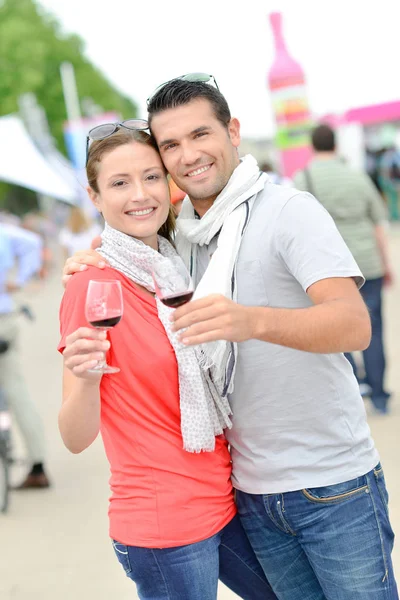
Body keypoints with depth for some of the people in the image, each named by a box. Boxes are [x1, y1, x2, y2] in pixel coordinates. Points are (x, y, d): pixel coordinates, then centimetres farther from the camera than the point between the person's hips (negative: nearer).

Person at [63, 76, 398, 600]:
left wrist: (252, 320, -44)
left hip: (332, 484, -6)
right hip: (252, 491, 6)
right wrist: (95, 257, 2)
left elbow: (355, 325, -26)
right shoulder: (181, 233, 7)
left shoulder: (290, 210, -13)